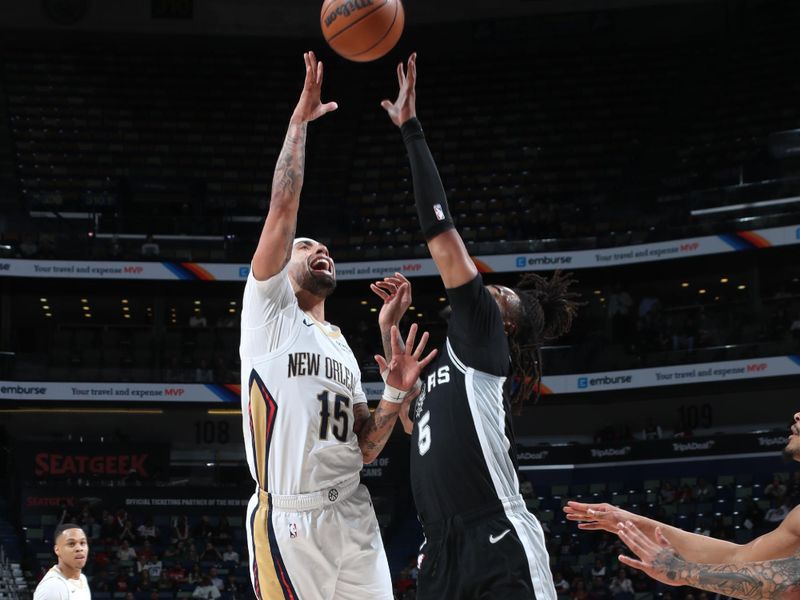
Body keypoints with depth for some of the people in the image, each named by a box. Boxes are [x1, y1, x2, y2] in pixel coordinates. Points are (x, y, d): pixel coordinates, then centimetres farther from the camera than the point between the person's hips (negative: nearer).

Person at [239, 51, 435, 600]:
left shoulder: (344, 347, 25)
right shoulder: (269, 309, 6)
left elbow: (364, 451, 18)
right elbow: (284, 206, -7)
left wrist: (397, 394, 3)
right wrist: (299, 120, -3)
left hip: (355, 518, 7)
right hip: (290, 518, -6)